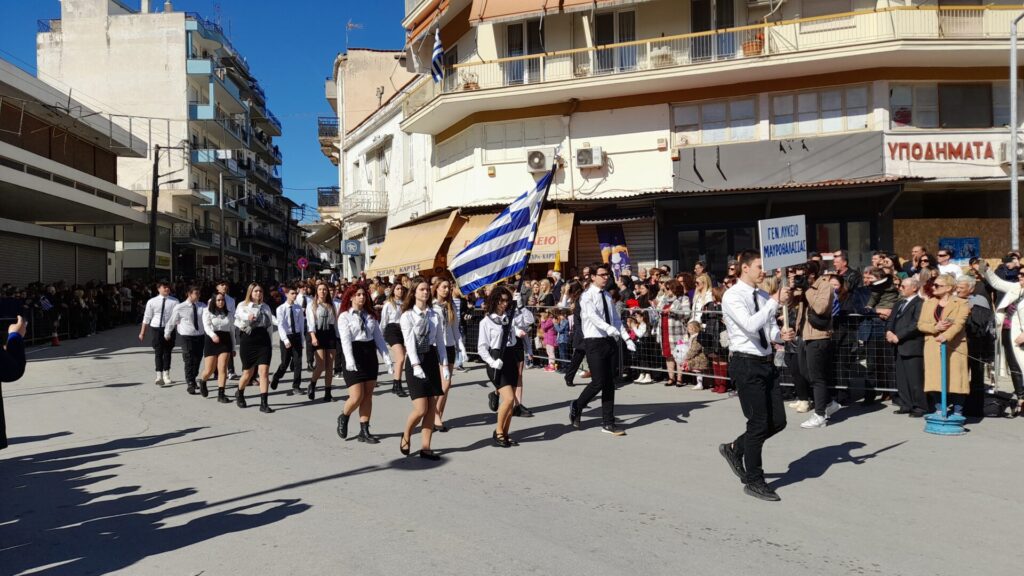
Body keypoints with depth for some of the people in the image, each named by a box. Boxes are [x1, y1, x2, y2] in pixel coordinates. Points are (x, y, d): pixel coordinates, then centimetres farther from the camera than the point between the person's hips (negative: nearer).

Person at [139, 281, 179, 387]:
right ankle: (159, 376, -4)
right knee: (158, 352, -3)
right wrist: (142, 332, 8)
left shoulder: (174, 301, -1)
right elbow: (147, 318, 6)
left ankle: (166, 375, 23)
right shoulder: (152, 302, 1)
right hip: (157, 328, -1)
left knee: (167, 352, 11)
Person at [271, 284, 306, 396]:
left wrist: (302, 338, 5)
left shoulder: (299, 308, 2)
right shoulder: (281, 309, -6)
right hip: (286, 337, -2)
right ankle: (276, 378, 34)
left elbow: (301, 324, 6)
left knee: (298, 362, -2)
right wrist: (285, 340, -22)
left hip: (297, 336, 2)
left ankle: (296, 386, 5)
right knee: (285, 362, 5)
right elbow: (280, 325, -12)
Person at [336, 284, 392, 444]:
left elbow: (379, 337, 10)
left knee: (368, 395, 6)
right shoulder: (344, 316, -2)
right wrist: (349, 360, -28)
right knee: (357, 397, -8)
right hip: (355, 356, -5)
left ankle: (364, 431, 13)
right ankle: (343, 417, 22)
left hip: (370, 355, 5)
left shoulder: (370, 315, 13)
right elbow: (345, 339, -14)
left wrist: (387, 358, 1)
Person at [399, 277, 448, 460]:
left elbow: (440, 341, 10)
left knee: (432, 408, 4)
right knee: (421, 409, -9)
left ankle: (426, 447, 13)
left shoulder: (434, 315, 9)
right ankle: (406, 436, 19)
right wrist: (416, 366, -21)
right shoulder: (407, 316, -4)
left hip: (432, 359, 5)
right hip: (415, 360, -5)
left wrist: (445, 365, 3)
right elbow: (409, 342, -12)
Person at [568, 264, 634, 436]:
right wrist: (609, 329, -42)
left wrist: (627, 339, 3)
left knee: (610, 383, 8)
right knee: (598, 382, -10)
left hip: (610, 341, 7)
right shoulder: (587, 296, -9)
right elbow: (592, 316, -26)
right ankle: (576, 406, 16)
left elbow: (616, 320, 14)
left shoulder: (607, 296, 14)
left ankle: (608, 423, 15)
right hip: (594, 342, -7)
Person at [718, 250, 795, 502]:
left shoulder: (763, 297, 11)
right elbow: (750, 325, -27)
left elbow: (770, 329, 15)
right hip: (747, 364, -7)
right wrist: (776, 302, -27)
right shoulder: (732, 296, -12)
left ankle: (735, 449, 30)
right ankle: (754, 481, 15)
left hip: (767, 363, 8)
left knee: (778, 421, 8)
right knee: (759, 423, -2)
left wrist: (782, 335, -7)